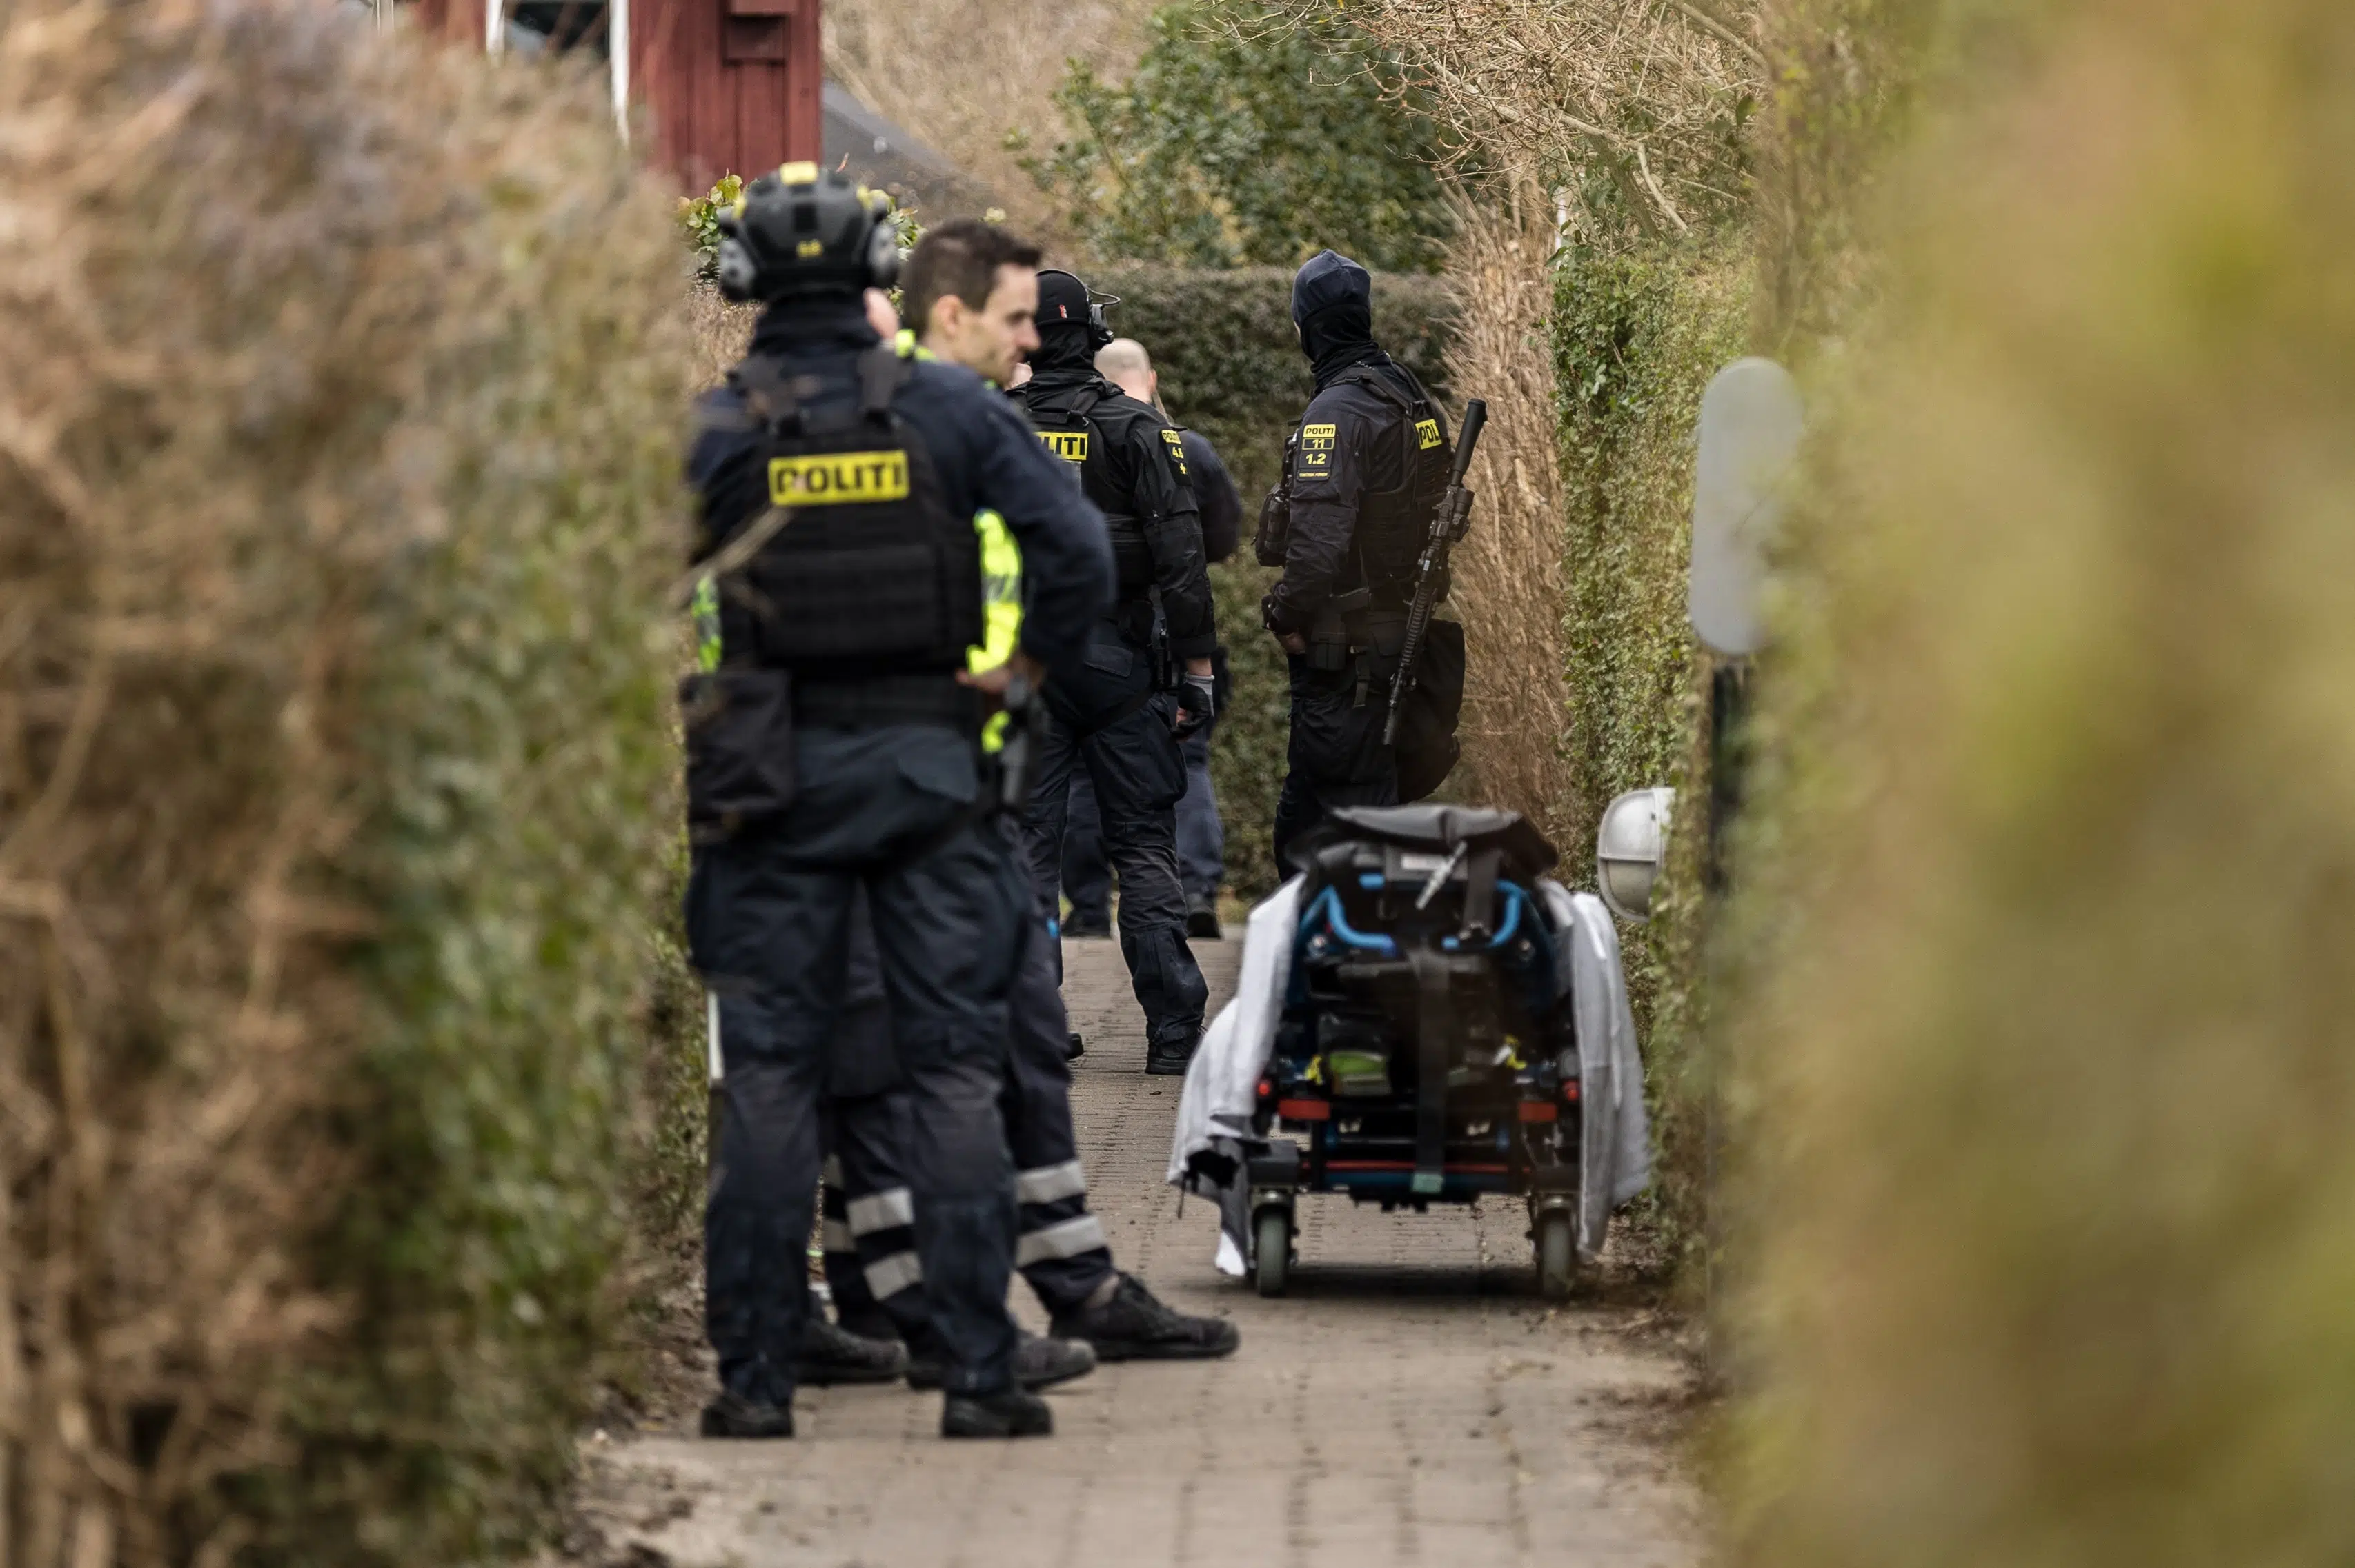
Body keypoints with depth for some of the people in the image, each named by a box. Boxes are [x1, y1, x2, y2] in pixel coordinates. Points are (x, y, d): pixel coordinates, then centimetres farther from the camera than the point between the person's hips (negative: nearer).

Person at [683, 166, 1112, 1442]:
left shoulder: (714, 427, -4)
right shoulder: (951, 410, -2)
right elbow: (1076, 550, -8)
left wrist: (675, 710, 7)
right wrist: (1033, 670, 6)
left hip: (775, 774, 0)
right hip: (928, 763, 0)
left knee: (767, 1076, 4)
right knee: (956, 1071, 2)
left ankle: (755, 1375, 3)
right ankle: (978, 1373, -1)